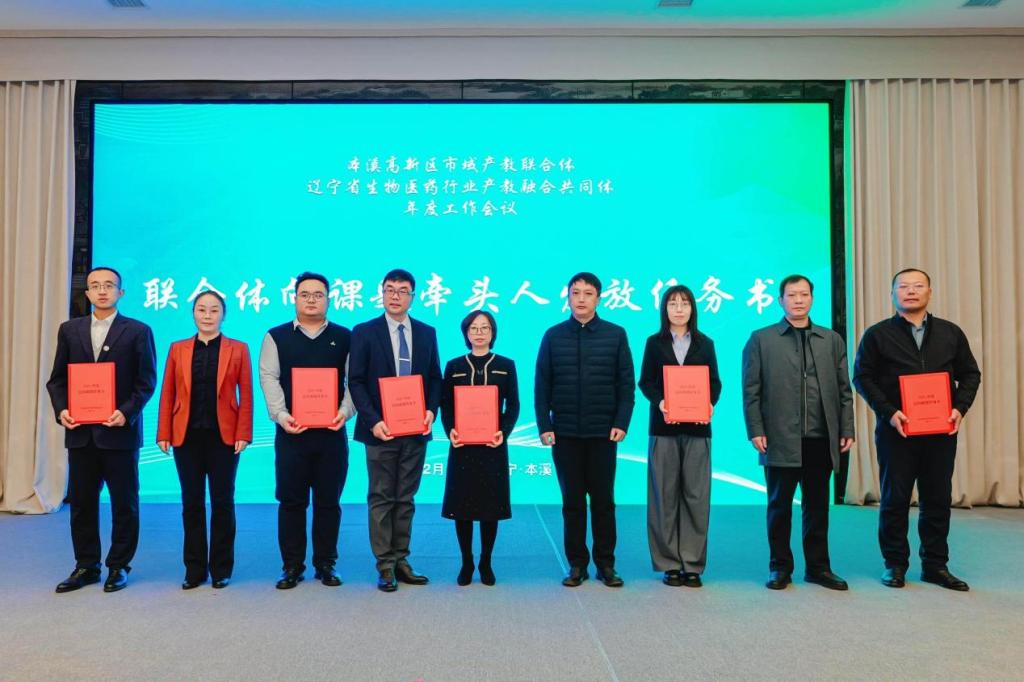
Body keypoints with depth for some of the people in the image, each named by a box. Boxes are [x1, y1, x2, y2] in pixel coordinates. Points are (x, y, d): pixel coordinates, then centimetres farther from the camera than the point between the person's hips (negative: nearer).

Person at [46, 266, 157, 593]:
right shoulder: (69, 330, 11)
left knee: (124, 503, 4)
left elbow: (146, 381, -3)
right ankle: (86, 566, 22)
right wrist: (61, 409, -5)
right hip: (80, 431, 3)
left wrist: (126, 413, -16)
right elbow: (57, 378, 12)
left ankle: (119, 566, 17)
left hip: (120, 431, -3)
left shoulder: (138, 331, 1)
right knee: (81, 502, 9)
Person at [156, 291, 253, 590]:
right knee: (192, 503, 7)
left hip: (224, 437, -2)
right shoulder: (178, 349, 8)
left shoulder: (238, 349, 3)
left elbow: (246, 396, -1)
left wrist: (243, 434, -8)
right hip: (187, 437, 2)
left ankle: (221, 569, 15)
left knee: (222, 502, 5)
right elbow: (167, 394, 6)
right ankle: (194, 569, 17)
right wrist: (164, 434, -1)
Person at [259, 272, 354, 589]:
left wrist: (345, 411, -12)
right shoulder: (277, 337, 8)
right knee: (291, 500, 5)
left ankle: (325, 564, 18)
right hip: (291, 430, 0)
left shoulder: (344, 337, 8)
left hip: (331, 431, 0)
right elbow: (269, 378, 0)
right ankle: (292, 566, 16)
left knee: (328, 501, 6)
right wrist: (281, 415, -13)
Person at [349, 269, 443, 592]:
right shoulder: (364, 332, -1)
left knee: (406, 499, 10)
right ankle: (385, 566, 12)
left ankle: (401, 560, 20)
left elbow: (434, 378, 11)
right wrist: (373, 420, -14)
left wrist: (431, 411, -6)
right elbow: (356, 382, -4)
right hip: (381, 430, -3)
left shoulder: (427, 333, 8)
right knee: (381, 499, 4)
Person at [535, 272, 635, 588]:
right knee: (572, 501, 7)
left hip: (603, 431, 0)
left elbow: (626, 383, 2)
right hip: (565, 432, 1)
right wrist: (544, 426, -4)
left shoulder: (616, 334, 2)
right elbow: (542, 384, 3)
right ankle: (577, 564, 18)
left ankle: (606, 564, 19)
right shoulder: (553, 336, 4)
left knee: (603, 500, 7)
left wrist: (622, 423, -7)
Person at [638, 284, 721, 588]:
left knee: (696, 494, 0)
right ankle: (669, 563, 9)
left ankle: (693, 563, 8)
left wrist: (710, 403, -12)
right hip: (664, 426, -1)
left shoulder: (705, 344, 11)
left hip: (697, 427, 1)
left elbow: (715, 382, 8)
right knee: (665, 494, 1)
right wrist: (659, 402, -16)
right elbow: (645, 382, 3)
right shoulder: (654, 343, 8)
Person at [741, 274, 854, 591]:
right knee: (779, 506, 7)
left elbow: (844, 389, 11)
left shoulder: (832, 340, 12)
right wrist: (755, 431, -7)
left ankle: (818, 567, 23)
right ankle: (780, 567, 19)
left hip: (821, 439, 3)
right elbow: (751, 390, 0)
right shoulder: (761, 339, 4)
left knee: (817, 506, 10)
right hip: (781, 440, -2)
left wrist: (847, 430, 4)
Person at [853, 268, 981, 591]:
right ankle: (895, 564, 15)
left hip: (941, 431, 3)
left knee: (938, 499, 7)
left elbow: (970, 374, 13)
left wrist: (960, 408, -3)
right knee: (895, 499, 4)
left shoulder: (951, 333, 10)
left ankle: (936, 565, 19)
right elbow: (863, 377, -2)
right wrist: (889, 412, -13)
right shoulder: (877, 335, 1)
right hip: (896, 430, -2)